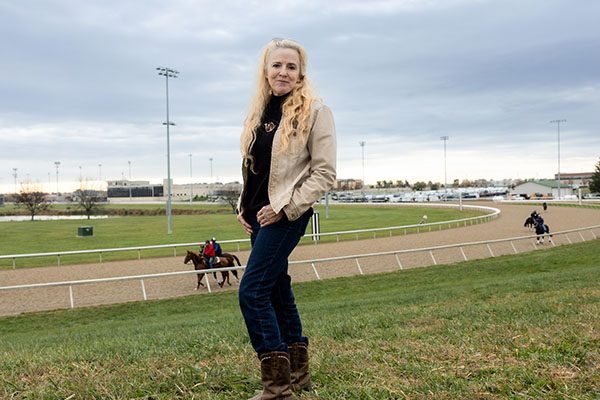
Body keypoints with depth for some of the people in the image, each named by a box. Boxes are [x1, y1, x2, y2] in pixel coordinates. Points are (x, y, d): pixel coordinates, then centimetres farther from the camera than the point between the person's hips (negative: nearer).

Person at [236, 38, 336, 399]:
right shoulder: (259, 113, 13)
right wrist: (243, 205, 8)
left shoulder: (315, 112, -6)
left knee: (252, 292, -13)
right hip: (259, 216, 8)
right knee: (277, 291, 12)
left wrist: (285, 207, -15)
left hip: (287, 216, -7)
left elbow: (325, 173, -11)